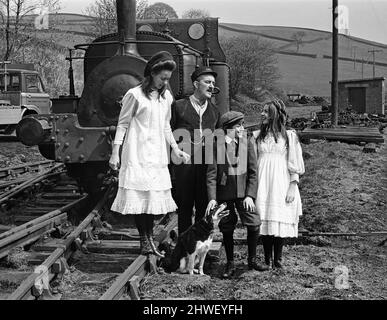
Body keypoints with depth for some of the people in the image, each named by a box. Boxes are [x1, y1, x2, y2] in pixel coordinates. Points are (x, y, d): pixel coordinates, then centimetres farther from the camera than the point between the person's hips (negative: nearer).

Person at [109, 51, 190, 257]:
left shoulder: (166, 97, 10)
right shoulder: (134, 95, -8)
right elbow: (122, 125, -4)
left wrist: (175, 149, 15)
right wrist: (115, 154, -7)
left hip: (157, 156, 6)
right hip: (137, 155, -6)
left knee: (153, 198, 7)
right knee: (139, 197, -4)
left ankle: (150, 240, 14)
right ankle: (145, 242, 2)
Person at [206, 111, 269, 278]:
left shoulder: (247, 144, -1)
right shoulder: (217, 146, -6)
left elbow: (253, 172, -1)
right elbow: (211, 174, -6)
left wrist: (250, 195, -10)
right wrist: (212, 198, -14)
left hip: (244, 193, 2)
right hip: (224, 194, -1)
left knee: (254, 224, -3)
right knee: (227, 229, 5)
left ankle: (252, 260, 18)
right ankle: (230, 264, 22)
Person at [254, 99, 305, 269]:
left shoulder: (289, 136, 4)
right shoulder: (257, 136, 12)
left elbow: (295, 165, 1)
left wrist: (293, 186, -5)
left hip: (281, 183, -2)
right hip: (263, 184, 2)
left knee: (280, 221, -2)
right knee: (264, 221, -1)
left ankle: (278, 259, 8)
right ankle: (267, 259, 8)